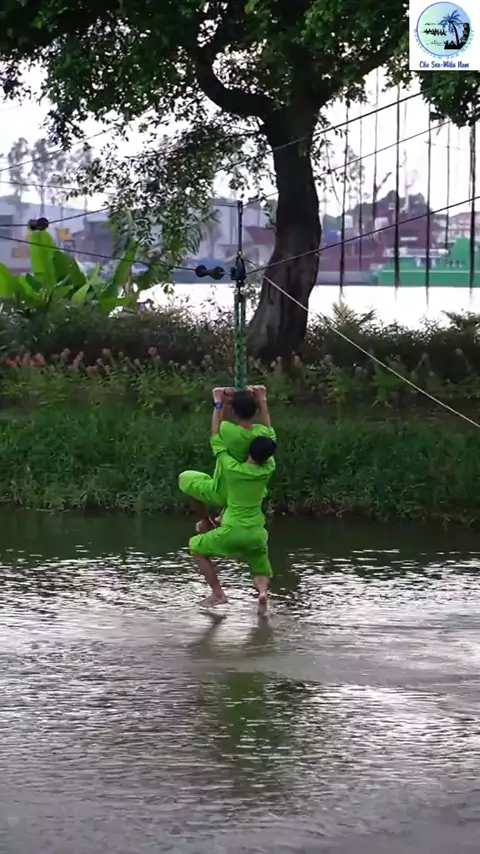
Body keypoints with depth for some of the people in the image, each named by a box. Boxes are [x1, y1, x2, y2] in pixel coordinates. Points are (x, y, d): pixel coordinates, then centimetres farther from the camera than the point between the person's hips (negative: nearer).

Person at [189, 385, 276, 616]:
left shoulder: (232, 468, -11)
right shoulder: (268, 470, -2)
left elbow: (216, 439, -1)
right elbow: (270, 435, 10)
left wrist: (218, 404, 4)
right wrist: (262, 401, 14)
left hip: (231, 534, -3)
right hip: (257, 535, 3)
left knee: (197, 547, 22)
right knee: (260, 571, 20)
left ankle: (217, 592, 13)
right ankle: (262, 589, -17)